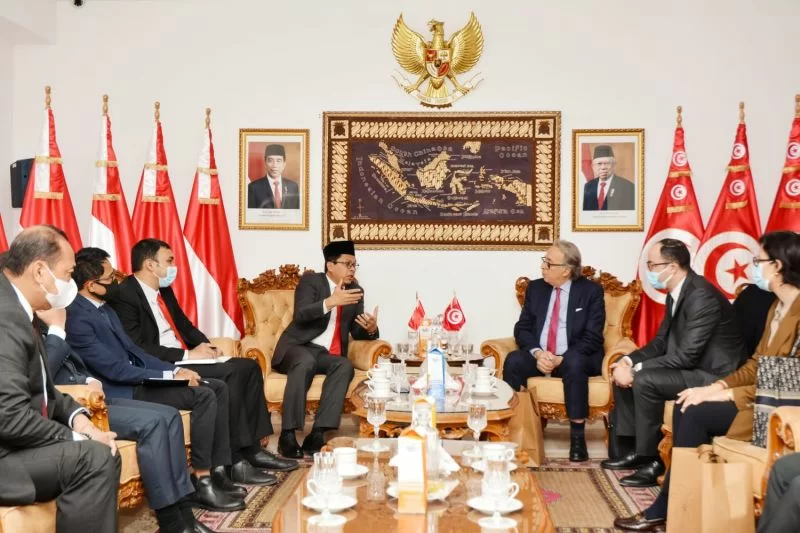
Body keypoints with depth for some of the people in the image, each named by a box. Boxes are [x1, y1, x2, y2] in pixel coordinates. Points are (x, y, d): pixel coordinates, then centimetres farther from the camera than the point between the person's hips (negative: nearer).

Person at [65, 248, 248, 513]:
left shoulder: (104, 309, 12)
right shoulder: (78, 319, -19)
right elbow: (116, 370, -23)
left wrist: (176, 369, 2)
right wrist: (171, 374, -18)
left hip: (136, 378, 10)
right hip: (122, 392, -10)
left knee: (218, 387, 2)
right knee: (204, 395, -22)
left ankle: (216, 470, 3)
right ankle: (201, 483, -14)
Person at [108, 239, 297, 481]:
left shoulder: (164, 290, 15)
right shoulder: (125, 296, -13)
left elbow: (185, 325, 22)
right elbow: (138, 349, -21)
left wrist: (204, 346, 0)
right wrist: (186, 355, -21)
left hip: (185, 359, 10)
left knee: (249, 367, -2)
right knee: (229, 375, -27)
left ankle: (252, 449, -2)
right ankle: (234, 461, -22)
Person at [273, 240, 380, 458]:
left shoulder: (356, 291, 14)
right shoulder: (310, 281, -1)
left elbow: (358, 332, 13)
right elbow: (300, 315, -18)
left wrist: (371, 329, -11)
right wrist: (330, 302, -32)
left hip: (328, 355, 4)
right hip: (298, 348, -4)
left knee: (345, 365, -29)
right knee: (306, 361, -38)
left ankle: (317, 434, -34)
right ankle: (288, 435, -36)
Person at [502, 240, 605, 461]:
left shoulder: (591, 291, -4)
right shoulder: (535, 288, 8)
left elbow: (592, 338, -11)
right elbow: (522, 328, 4)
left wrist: (562, 359, -23)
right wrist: (538, 353, -17)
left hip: (575, 358, -3)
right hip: (539, 356, 3)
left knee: (574, 363, -37)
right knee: (513, 361, -27)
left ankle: (577, 436, -29)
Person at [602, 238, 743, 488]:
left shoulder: (701, 296, -24)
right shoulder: (676, 294, 6)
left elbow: (687, 355, -28)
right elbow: (661, 341, 10)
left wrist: (637, 369, -23)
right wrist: (629, 361, -7)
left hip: (712, 375, -10)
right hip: (690, 367, 10)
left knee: (644, 381, -27)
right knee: (623, 374, 5)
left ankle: (652, 460, -14)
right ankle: (634, 449, 10)